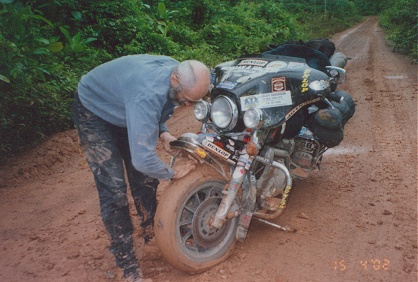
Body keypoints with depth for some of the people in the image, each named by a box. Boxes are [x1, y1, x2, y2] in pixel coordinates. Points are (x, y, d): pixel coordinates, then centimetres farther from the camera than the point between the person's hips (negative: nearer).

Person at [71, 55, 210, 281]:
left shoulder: (181, 75, -16)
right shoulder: (147, 94, -43)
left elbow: (158, 110, 5)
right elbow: (143, 160, -43)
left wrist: (163, 132, -14)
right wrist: (172, 173, -23)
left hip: (122, 108, 7)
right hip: (93, 109, -7)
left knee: (144, 179, 6)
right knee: (114, 189, -12)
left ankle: (152, 233, 29)